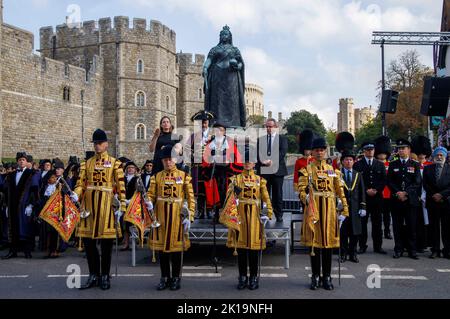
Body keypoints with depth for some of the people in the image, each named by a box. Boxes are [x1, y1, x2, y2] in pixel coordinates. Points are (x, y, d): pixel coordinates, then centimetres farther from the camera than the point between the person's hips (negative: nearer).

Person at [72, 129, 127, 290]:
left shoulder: (115, 163, 2)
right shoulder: (86, 163, 12)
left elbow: (121, 187, -2)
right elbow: (81, 183, 7)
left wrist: (121, 207, -8)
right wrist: (76, 195, -14)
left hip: (107, 205, -3)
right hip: (89, 205, 3)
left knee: (106, 243, 3)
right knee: (88, 241, 5)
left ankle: (105, 276, 16)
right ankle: (94, 275, 19)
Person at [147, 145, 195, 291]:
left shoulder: (184, 176, 0)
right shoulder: (156, 177, 7)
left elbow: (190, 198, -2)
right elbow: (151, 195, 4)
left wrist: (189, 217, -9)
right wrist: (149, 204, -18)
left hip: (177, 217, -2)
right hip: (160, 217, 2)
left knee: (176, 246, 5)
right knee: (161, 246, 8)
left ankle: (176, 278, 17)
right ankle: (164, 277, 20)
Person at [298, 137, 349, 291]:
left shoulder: (333, 171, 11)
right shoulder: (306, 170, 4)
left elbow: (340, 192, 8)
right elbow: (301, 190, -5)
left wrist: (344, 210, 2)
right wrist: (305, 198, -25)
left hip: (329, 210, 2)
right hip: (313, 209, -2)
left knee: (329, 243, 5)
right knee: (314, 242, 3)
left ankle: (327, 276, 16)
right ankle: (315, 276, 14)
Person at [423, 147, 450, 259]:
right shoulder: (427, 168, 8)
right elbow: (425, 185, 3)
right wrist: (433, 195, -8)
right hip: (432, 202, 1)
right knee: (434, 227, 4)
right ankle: (435, 250, 9)